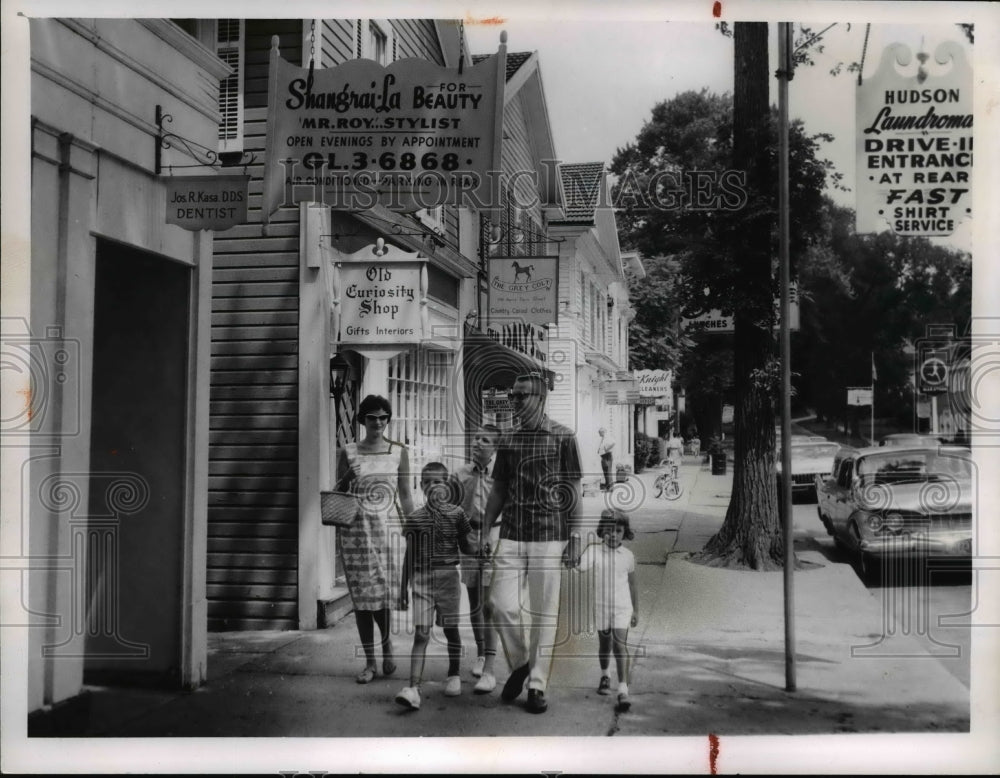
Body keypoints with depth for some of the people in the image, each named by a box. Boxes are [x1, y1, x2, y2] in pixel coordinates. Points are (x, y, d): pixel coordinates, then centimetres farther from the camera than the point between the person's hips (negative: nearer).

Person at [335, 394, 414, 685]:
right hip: (356, 530, 1)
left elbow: (405, 495, 8)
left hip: (387, 529, -1)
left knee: (383, 593, -7)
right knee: (361, 597, 2)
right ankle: (370, 661, 13)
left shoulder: (398, 452, 6)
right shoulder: (349, 452, 6)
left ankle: (387, 645, 21)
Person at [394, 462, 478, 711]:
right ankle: (413, 688, -13)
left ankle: (454, 676, 30)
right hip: (421, 578, 1)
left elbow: (469, 548, 7)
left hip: (448, 576, -1)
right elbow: (409, 555, 11)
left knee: (450, 629, 9)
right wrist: (403, 586, 12)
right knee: (421, 633, -6)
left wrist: (470, 543, -16)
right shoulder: (414, 518, 6)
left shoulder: (456, 514, 1)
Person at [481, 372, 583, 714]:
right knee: (502, 603, -7)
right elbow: (498, 491, 15)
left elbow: (573, 490, 1)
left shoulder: (563, 437, 0)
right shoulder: (508, 440, 11)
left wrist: (575, 537, -4)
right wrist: (482, 531, 8)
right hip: (511, 536, 3)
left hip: (549, 536, -3)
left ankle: (537, 685, 12)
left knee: (544, 611, 1)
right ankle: (519, 663, 18)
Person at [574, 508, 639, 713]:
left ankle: (623, 690, -18)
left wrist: (636, 610, 16)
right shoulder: (594, 551, -5)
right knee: (604, 644, 15)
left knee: (620, 643, -14)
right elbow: (580, 567, -22)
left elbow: (632, 584, 12)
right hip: (601, 606, 1)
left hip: (622, 607, -1)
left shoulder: (628, 556, 1)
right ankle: (604, 676, 43)